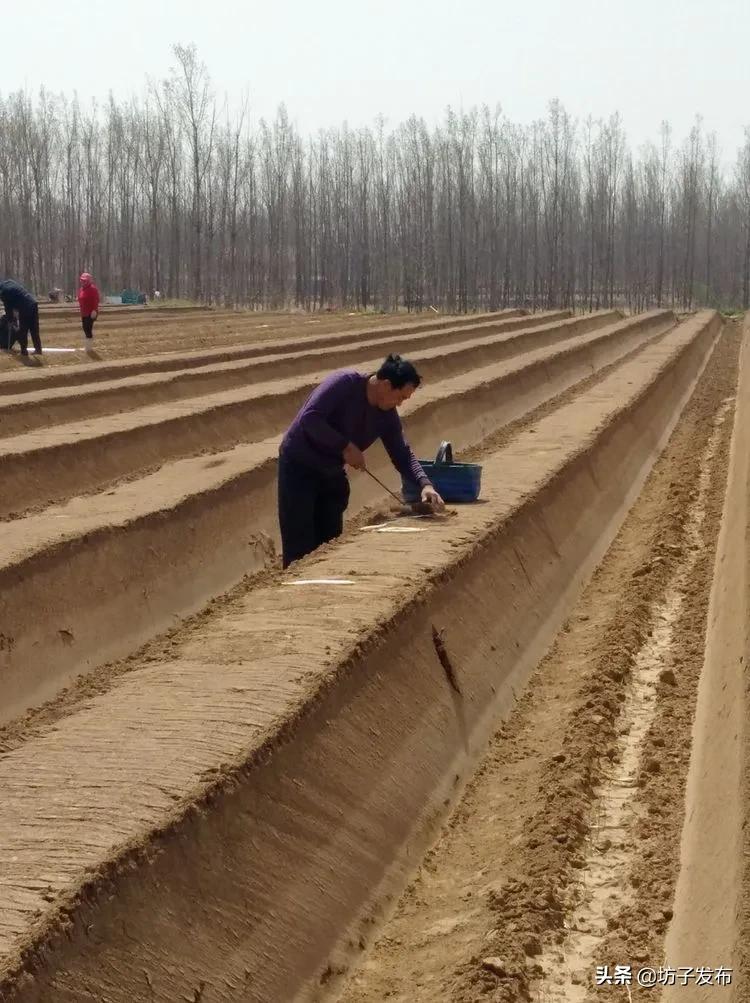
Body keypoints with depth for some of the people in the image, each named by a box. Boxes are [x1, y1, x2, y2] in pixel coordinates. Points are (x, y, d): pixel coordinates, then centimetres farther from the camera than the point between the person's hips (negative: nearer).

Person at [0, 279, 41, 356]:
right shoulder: (10, 282, 18)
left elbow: (8, 307, 0)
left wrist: (10, 320, 13)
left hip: (24, 308, -8)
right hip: (33, 304, 8)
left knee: (22, 331, 5)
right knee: (34, 330, 13)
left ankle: (24, 350, 8)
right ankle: (38, 349, 16)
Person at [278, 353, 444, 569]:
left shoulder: (387, 415, 0)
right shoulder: (344, 383, -21)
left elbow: (402, 454, 5)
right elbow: (309, 418, -29)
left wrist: (424, 484, -11)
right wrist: (346, 446, -28)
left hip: (331, 473, 7)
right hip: (298, 467, -7)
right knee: (300, 548, -9)